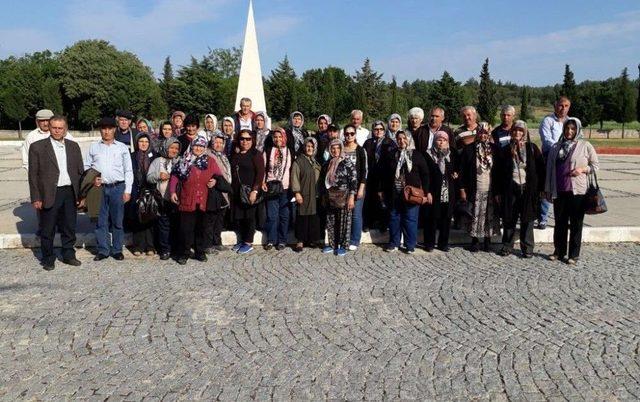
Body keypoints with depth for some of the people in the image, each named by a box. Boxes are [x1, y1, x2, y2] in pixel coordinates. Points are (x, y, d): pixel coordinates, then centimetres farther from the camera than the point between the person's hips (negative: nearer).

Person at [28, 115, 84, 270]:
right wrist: (36, 198, -7)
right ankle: (48, 259, 20)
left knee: (69, 227, 12)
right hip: (49, 195, -3)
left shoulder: (73, 146, 9)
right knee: (47, 230, 6)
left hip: (70, 193, 3)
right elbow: (33, 174, -3)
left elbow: (80, 171, 11)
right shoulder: (37, 147, -2)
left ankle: (68, 255, 26)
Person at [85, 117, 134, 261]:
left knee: (117, 221, 3)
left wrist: (127, 190, -1)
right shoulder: (93, 147, 10)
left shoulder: (122, 147, 7)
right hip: (99, 188, 1)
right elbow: (86, 166, 13)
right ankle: (103, 250, 13)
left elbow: (128, 171, 5)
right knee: (101, 221, 4)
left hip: (118, 187, -1)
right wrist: (92, 179, -4)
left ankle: (117, 249, 13)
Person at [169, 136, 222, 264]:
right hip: (187, 200, -1)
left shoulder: (210, 161, 7)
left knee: (201, 228, 10)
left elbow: (219, 175, 13)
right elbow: (174, 176, 6)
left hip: (204, 201, 1)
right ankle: (184, 253, 12)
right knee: (186, 228, 0)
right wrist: (173, 191, -3)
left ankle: (200, 252, 21)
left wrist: (215, 180, -8)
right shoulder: (185, 161, 5)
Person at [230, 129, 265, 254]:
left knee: (249, 216, 0)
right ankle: (241, 240, 21)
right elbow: (232, 172, 16)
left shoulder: (255, 154, -4)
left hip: (250, 191, -5)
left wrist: (255, 190, -18)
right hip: (237, 191, 6)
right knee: (238, 217, 8)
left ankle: (249, 243, 9)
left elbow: (260, 173, -10)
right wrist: (231, 189, 6)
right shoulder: (235, 155, 13)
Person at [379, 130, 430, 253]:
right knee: (394, 218, 9)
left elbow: (425, 174, 0)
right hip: (394, 193, 3)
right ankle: (394, 243, 20)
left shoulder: (416, 154, 1)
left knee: (410, 219, 1)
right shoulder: (391, 155, 9)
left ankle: (410, 245, 11)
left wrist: (425, 192, -5)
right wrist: (381, 190, 9)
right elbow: (384, 174, 12)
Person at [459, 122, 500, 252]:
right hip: (475, 190, -1)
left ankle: (488, 240, 17)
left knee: (490, 215, 4)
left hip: (491, 190, 1)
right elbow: (463, 171, 1)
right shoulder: (469, 149, 1)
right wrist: (462, 189, -4)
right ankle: (475, 240, 14)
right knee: (475, 215, 1)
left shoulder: (494, 149, 5)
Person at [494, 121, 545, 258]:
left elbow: (540, 169, 4)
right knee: (509, 219, 4)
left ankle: (527, 248, 13)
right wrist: (497, 191, 3)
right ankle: (507, 246, 15)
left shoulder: (532, 148, 5)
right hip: (510, 188, 1)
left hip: (528, 188, -1)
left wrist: (541, 188, -2)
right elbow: (498, 172, 7)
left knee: (527, 219, 4)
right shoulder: (505, 150, 7)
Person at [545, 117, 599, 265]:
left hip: (577, 191, -3)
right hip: (559, 191, 3)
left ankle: (573, 255, 11)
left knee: (576, 224, 3)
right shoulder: (556, 147, 10)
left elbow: (596, 165, 6)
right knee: (560, 223, 11)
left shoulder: (585, 146, 2)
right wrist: (548, 190, 8)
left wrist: (583, 169, -13)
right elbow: (549, 169, 11)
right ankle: (559, 252, 22)